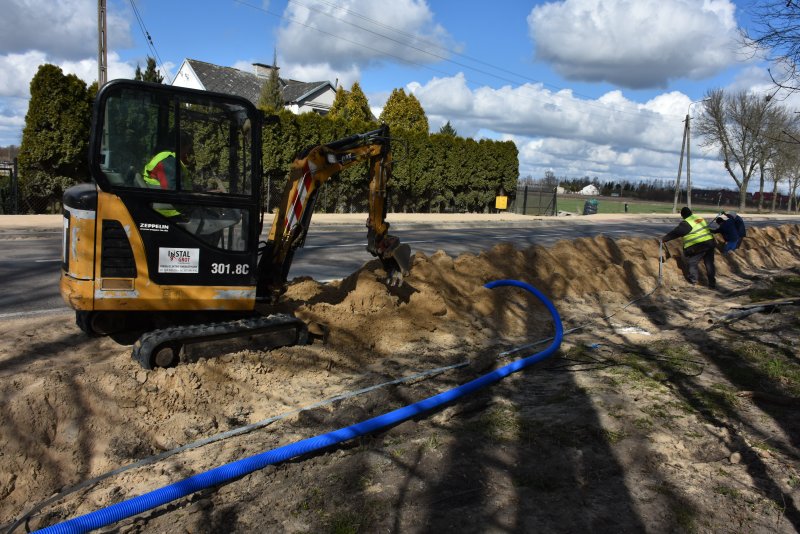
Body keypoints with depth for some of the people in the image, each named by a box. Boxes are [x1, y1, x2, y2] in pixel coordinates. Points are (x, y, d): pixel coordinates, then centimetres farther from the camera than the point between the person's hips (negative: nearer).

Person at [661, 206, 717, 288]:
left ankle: (692, 281, 11)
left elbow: (675, 232, -9)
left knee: (692, 263, 9)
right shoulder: (699, 218, 11)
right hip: (709, 243, 7)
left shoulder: (686, 223, -12)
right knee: (709, 264, 13)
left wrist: (664, 238, -1)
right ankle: (712, 283, 18)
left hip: (697, 247, -7)